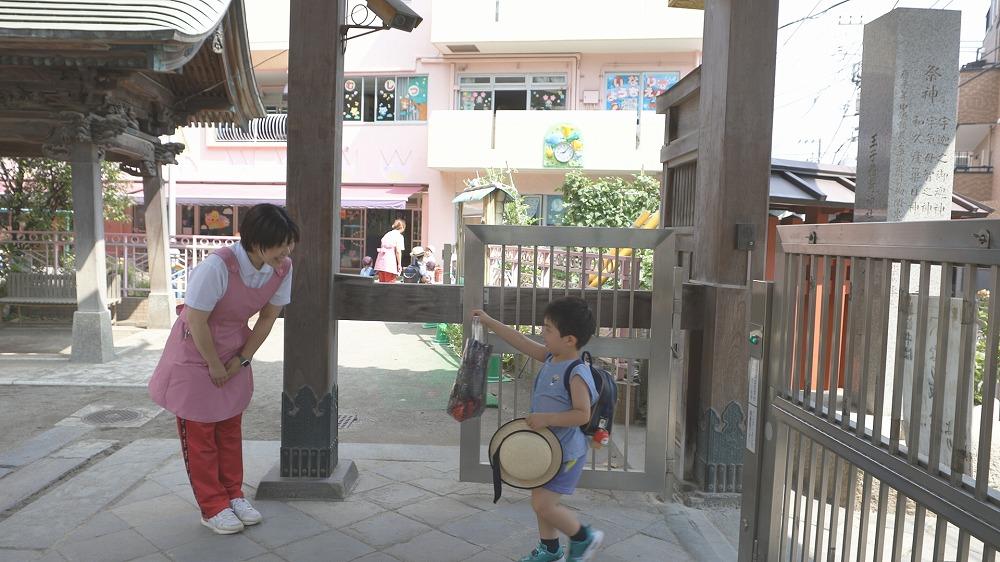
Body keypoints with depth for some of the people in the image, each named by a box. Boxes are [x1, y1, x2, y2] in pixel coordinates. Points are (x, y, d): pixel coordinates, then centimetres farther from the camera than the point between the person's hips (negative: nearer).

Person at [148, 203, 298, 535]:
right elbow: (196, 322, -25)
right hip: (195, 355, -5)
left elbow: (268, 316, -2)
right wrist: (214, 366, -14)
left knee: (231, 431, 17)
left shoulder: (283, 268, -15)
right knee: (199, 436, 7)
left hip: (234, 356, 6)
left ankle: (233, 495, 32)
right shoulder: (217, 267, -34)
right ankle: (212, 508, 20)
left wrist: (242, 360, -2)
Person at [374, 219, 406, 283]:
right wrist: (399, 264, -6)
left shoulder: (387, 234, 18)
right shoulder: (399, 236, -3)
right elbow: (398, 251, -11)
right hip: (390, 264, -7)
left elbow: (381, 248, 16)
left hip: (380, 263, 7)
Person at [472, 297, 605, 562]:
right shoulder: (551, 358, 1)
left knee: (543, 504, -9)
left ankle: (584, 537, 14)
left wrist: (546, 418, -27)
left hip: (565, 453, -9)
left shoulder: (577, 374, -24)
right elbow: (522, 342, 7)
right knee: (541, 499, 18)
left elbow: (582, 414, -27)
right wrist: (489, 322, 9)